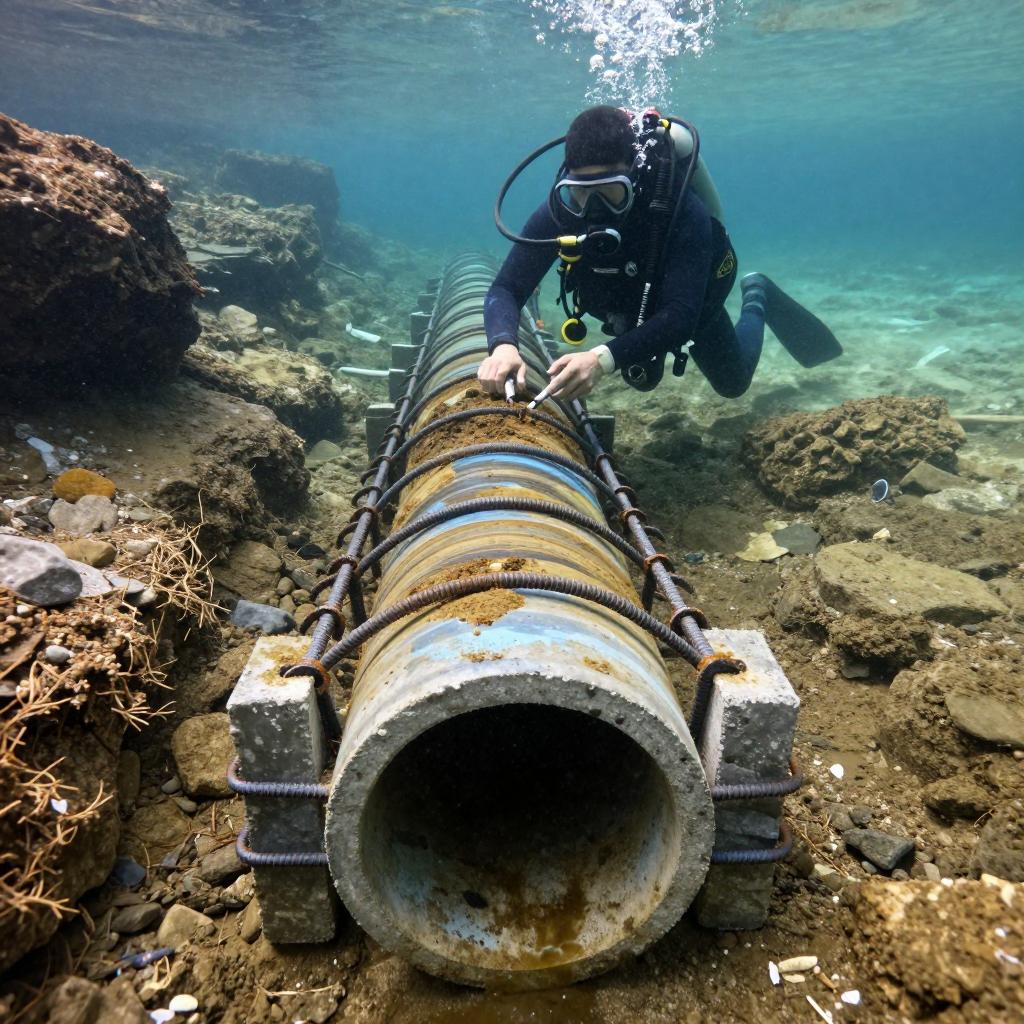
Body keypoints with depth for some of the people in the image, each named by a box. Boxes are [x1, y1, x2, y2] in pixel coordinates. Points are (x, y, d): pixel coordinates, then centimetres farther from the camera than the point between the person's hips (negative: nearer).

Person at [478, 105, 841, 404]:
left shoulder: (683, 213, -43)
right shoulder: (558, 212, -34)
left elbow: (680, 317, -49)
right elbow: (505, 289, -35)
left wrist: (604, 359, -66)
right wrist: (503, 345, -58)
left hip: (691, 301, -3)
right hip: (630, 309, 3)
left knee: (734, 383, 20)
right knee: (642, 379, 30)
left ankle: (756, 299, 45)